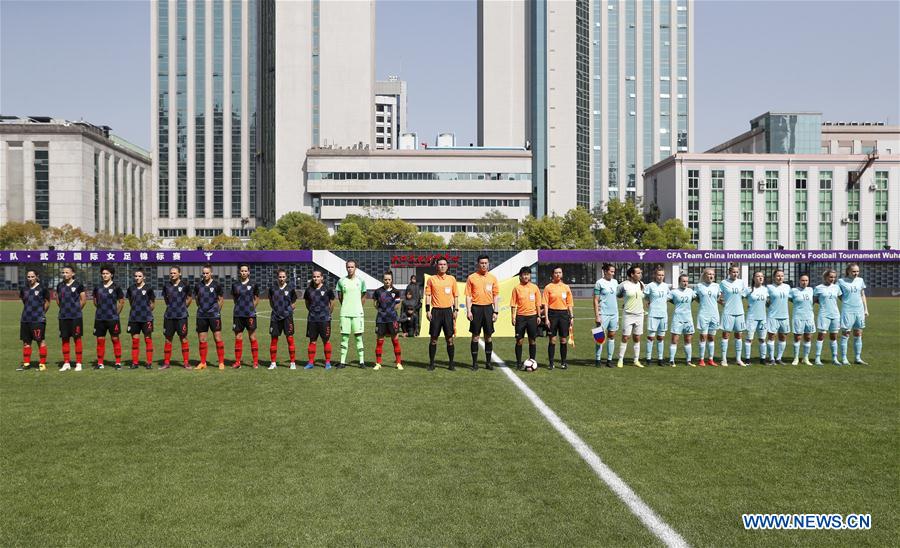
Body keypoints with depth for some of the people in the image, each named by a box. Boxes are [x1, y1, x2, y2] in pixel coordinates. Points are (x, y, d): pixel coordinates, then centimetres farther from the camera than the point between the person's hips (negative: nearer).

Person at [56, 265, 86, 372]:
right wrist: (64, 309, 12)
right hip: (63, 317, 5)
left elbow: (83, 300, 0)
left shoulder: (78, 285, -4)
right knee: (65, 339, 7)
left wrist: (76, 309, 3)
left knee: (77, 338, -1)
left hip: (76, 316, -5)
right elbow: (58, 299, 21)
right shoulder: (60, 286, 10)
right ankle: (66, 363, 14)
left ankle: (78, 363, 3)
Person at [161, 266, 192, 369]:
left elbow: (190, 298, 10)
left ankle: (186, 362, 5)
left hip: (181, 316, -3)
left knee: (183, 338, -2)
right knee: (168, 339, 6)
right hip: (169, 316, 3)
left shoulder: (185, 285, -3)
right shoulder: (166, 285, 6)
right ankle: (166, 362, 13)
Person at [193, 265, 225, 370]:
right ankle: (203, 362, 16)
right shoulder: (198, 285, 6)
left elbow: (221, 299, 6)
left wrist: (217, 310, 2)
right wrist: (201, 307, 11)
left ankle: (221, 362, 2)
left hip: (214, 315, -3)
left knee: (218, 338, -4)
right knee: (202, 339, 6)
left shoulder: (216, 285, -2)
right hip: (201, 315, 3)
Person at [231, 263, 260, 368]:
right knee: (238, 338, 4)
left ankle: (255, 362, 4)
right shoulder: (235, 285, 7)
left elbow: (256, 299, 12)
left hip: (250, 315, -2)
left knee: (252, 338, -1)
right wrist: (241, 307, 10)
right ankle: (237, 362, 11)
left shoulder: (253, 285, 2)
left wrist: (250, 308, 6)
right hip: (238, 315, 2)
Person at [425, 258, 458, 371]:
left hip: (448, 311, 1)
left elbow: (456, 296, 10)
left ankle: (451, 364, 9)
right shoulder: (431, 279, 4)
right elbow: (427, 295, 3)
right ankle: (431, 363, 10)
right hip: (436, 311, -1)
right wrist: (427, 310, -5)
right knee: (433, 339, 2)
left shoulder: (452, 279, 7)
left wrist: (456, 310, 2)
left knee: (450, 338, 1)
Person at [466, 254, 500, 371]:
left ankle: (488, 362, 13)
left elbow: (496, 296, 9)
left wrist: (496, 311, 1)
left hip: (488, 308, 2)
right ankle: (474, 363, 7)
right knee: (475, 336, 1)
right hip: (476, 308, -2)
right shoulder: (471, 277, 1)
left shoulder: (493, 278, 7)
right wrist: (468, 311, -8)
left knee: (488, 336, 5)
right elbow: (468, 296, 1)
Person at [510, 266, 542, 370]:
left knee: (533, 340, 5)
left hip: (532, 316, 1)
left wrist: (538, 316, 3)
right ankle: (519, 363, 8)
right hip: (520, 316, -1)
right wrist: (513, 317, -6)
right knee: (519, 340, 1)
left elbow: (538, 303, 8)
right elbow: (513, 304, 1)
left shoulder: (534, 287, 5)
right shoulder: (517, 288, 1)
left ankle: (532, 361, 14)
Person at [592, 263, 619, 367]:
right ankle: (597, 359, 4)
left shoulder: (615, 282, 11)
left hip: (614, 313, 6)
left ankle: (609, 359, 11)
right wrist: (597, 316, -13)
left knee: (612, 336, 6)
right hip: (603, 314, -6)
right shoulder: (599, 283, -6)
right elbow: (595, 300, -7)